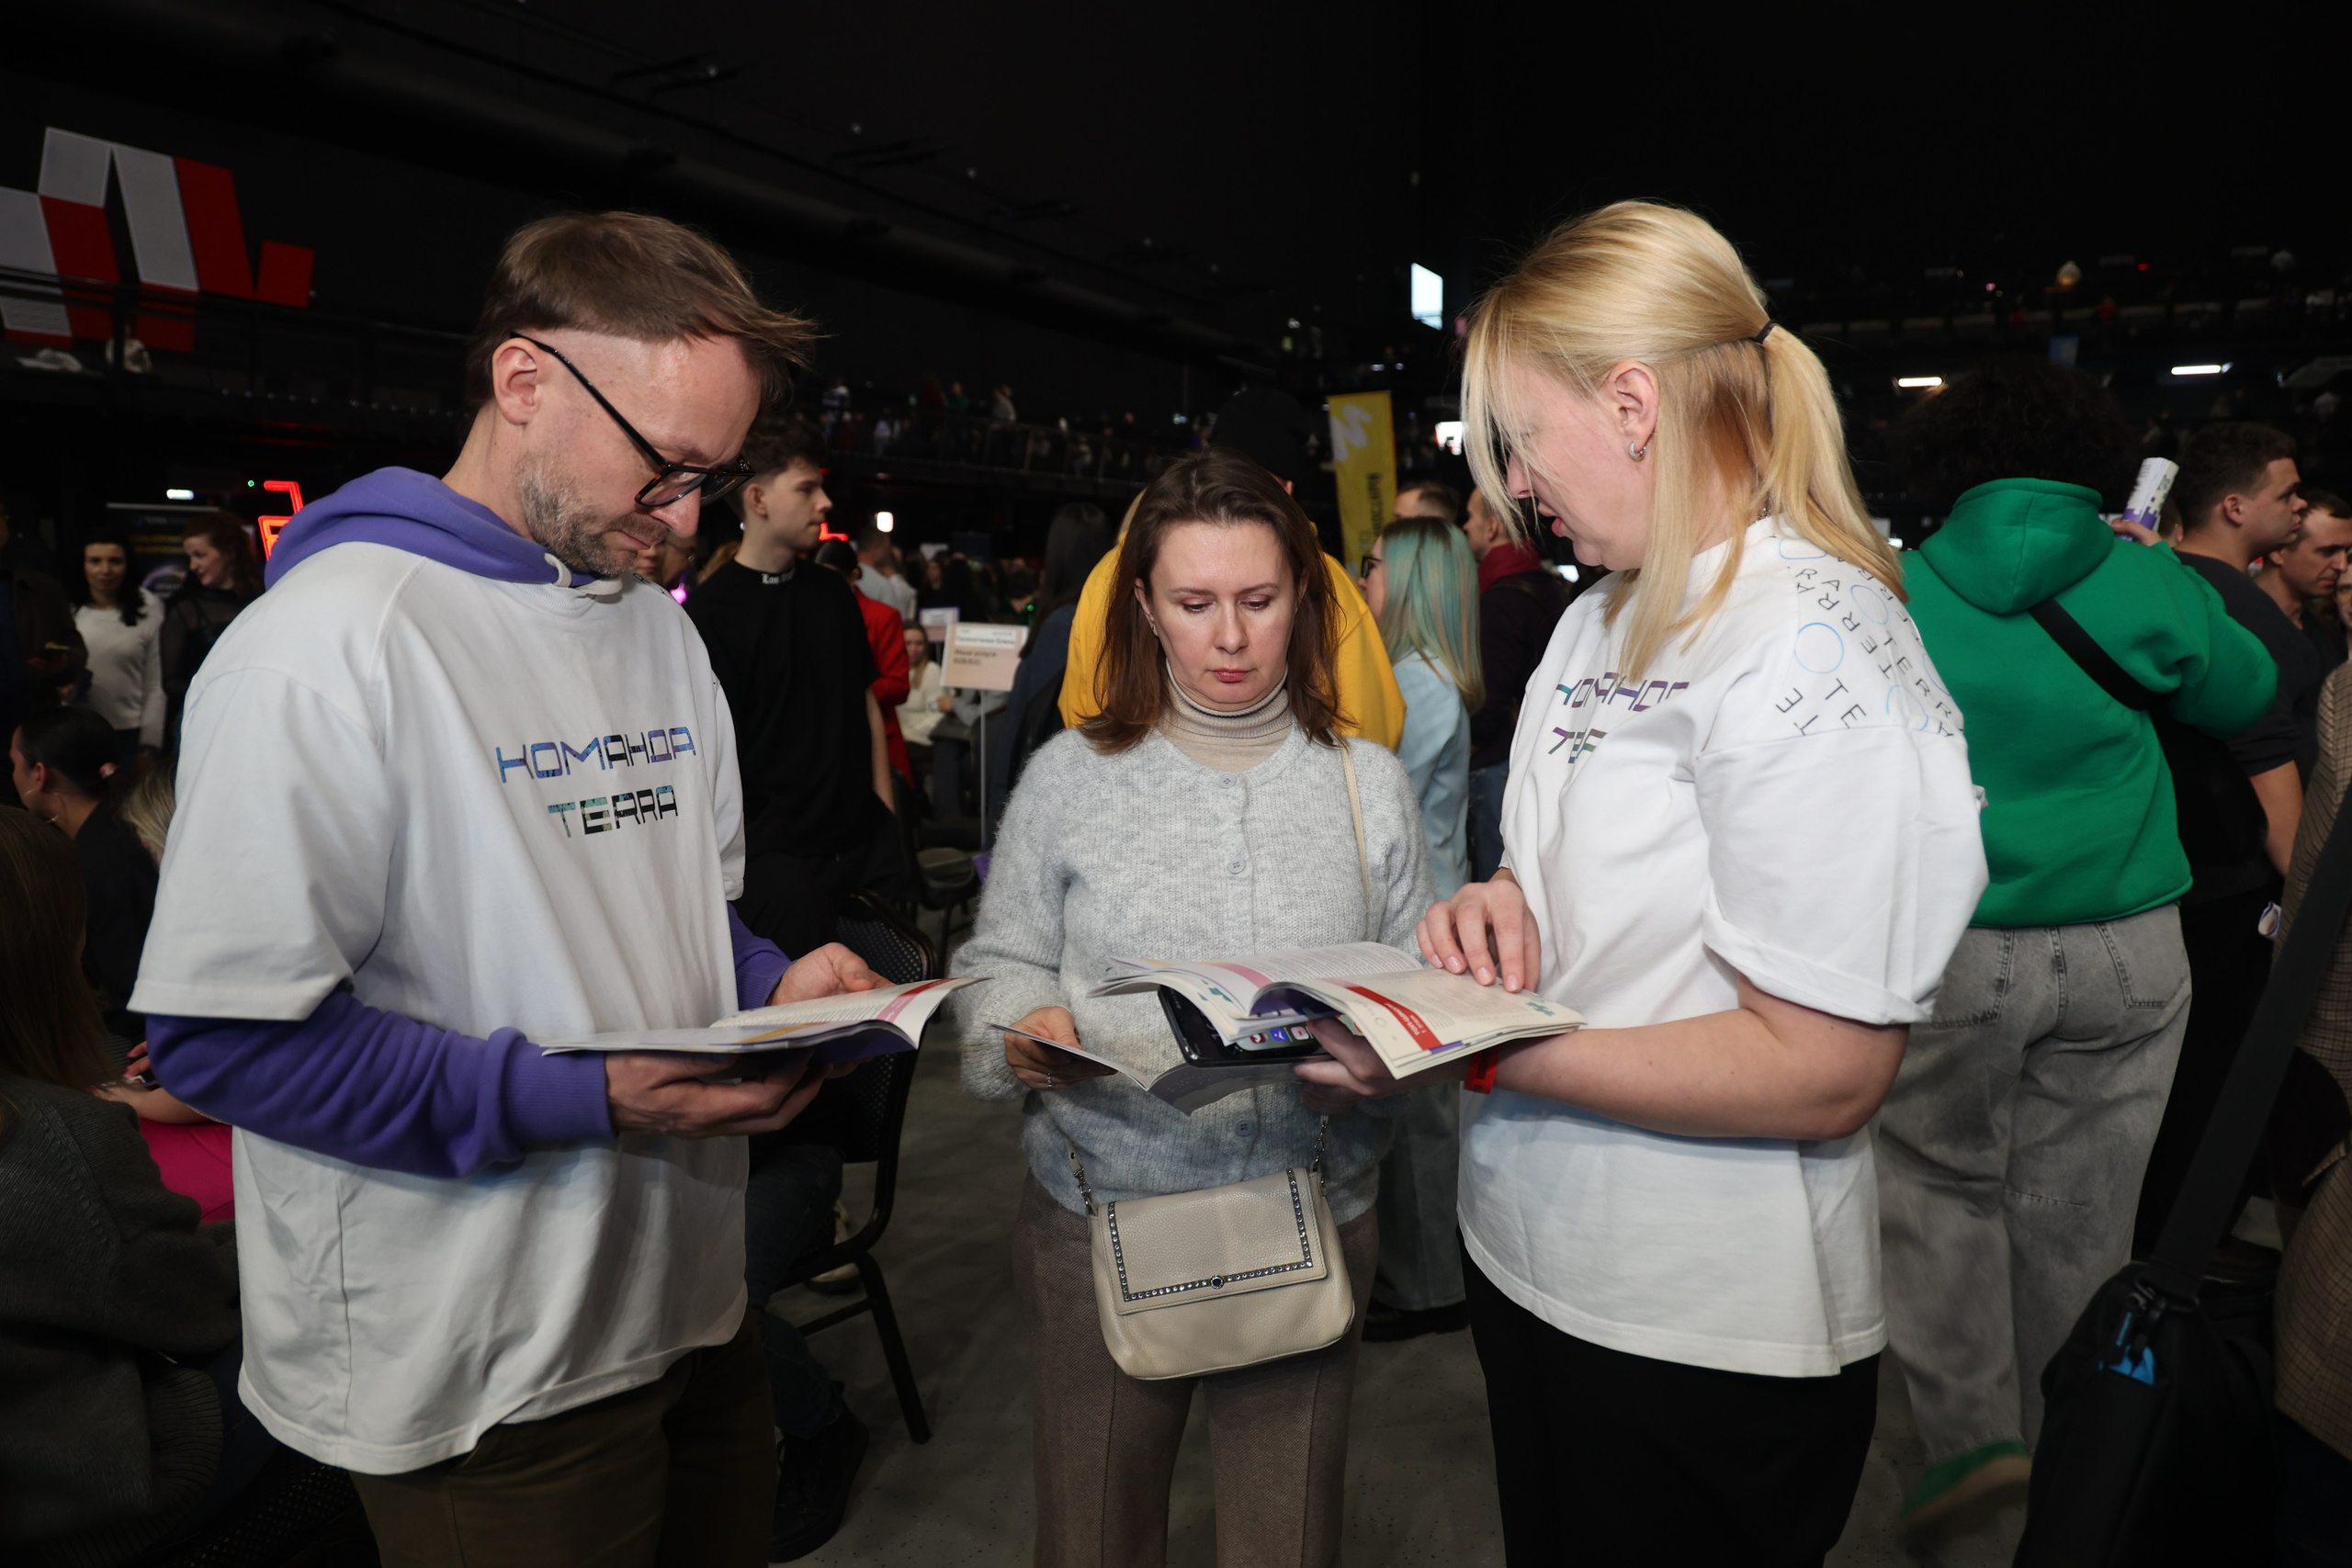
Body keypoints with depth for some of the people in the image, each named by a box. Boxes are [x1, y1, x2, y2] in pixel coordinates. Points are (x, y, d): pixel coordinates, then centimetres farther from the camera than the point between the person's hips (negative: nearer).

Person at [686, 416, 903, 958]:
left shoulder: (833, 592, 12)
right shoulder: (711, 612, -7)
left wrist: (885, 812, 11)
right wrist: (739, 853, -11)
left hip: (868, 841, 6)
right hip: (778, 853, -5)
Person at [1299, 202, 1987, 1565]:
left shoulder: (1811, 648, -21)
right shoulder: (1602, 621, 7)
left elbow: (1825, 1071, -24)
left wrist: (1476, 1053, -26)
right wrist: (1501, 904, -7)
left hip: (1705, 1336, -8)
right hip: (1533, 1256, 8)